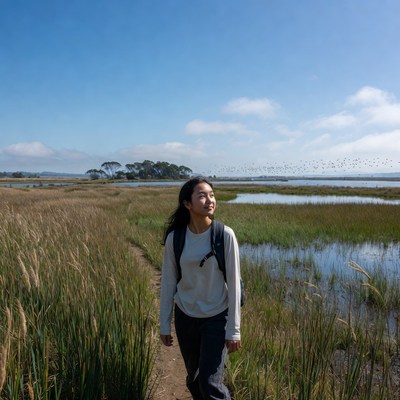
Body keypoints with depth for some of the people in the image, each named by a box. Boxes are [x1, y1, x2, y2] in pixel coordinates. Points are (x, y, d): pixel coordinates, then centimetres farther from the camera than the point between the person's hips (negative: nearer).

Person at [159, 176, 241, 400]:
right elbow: (168, 283, -2)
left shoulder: (225, 235, -17)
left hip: (217, 317, -2)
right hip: (185, 317, 3)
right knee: (194, 380, 17)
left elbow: (233, 284, -12)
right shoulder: (174, 238, -11)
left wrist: (234, 329, -9)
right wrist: (165, 324, 3)